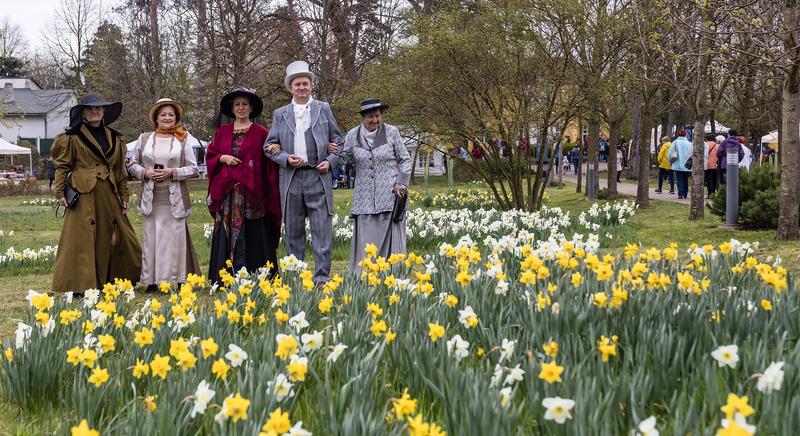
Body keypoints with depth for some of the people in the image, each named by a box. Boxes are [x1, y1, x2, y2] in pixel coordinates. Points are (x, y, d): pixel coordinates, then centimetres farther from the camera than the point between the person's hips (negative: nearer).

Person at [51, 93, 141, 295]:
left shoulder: (114, 138, 15)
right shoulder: (73, 137, 1)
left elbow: (120, 170, 19)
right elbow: (62, 166, 0)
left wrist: (124, 197, 16)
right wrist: (60, 193, -7)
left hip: (108, 196, 5)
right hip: (84, 196, -5)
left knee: (114, 238, 7)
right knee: (82, 240, -7)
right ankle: (79, 286, -3)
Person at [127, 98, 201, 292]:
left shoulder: (183, 140, 6)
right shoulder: (144, 138, 11)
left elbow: (193, 169, 4)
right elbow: (132, 165, 14)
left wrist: (172, 172, -10)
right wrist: (145, 173, -5)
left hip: (174, 198, -1)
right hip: (150, 198, 2)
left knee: (175, 237, -3)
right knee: (150, 238, 1)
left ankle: (178, 279, 4)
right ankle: (151, 281, 5)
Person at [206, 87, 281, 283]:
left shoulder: (261, 133, 4)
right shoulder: (222, 132, 14)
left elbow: (269, 163, 2)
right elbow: (210, 154, 14)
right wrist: (223, 158, -3)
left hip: (252, 192, -3)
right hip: (227, 192, 3)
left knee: (253, 235, -5)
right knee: (226, 234, 2)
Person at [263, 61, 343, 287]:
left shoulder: (324, 109, 11)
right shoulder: (280, 114, 12)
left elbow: (337, 139, 14)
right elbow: (269, 146, 11)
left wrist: (330, 160, -3)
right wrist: (286, 158, -8)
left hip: (318, 176, -1)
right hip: (291, 178, 2)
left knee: (322, 229, -6)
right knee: (293, 230, 6)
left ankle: (322, 279, -3)